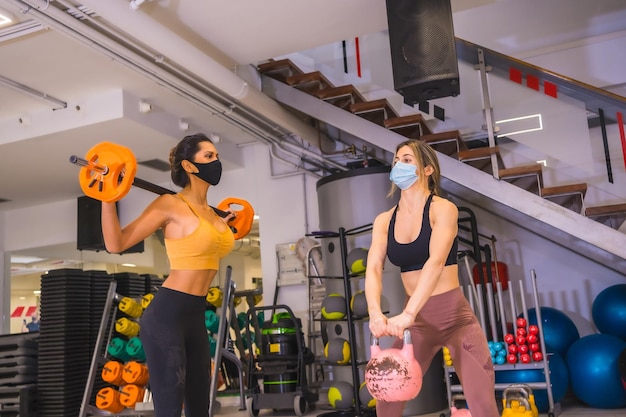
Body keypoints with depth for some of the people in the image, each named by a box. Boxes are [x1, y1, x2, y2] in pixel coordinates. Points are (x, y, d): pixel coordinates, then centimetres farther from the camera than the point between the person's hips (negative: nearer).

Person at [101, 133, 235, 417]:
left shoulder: (209, 212, 13)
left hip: (196, 317, 8)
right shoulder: (171, 204, -9)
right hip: (167, 315, -8)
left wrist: (224, 223, 33)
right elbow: (116, 243, -10)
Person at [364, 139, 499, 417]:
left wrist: (407, 314, -38)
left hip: (454, 315, -4)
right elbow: (373, 269, -10)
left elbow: (436, 262, -25)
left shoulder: (443, 209, -10)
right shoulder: (384, 221, 4)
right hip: (416, 320, 4)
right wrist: (375, 312, -29)